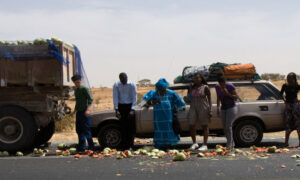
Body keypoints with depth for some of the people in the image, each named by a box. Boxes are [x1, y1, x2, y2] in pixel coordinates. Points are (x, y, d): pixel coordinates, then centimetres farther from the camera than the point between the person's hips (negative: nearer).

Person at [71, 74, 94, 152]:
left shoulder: (84, 89, -8)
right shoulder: (76, 90, 16)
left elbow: (90, 99, -16)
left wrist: (88, 109, -26)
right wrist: (75, 110, 26)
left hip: (84, 112, -8)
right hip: (78, 112, 8)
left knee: (86, 130, -8)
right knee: (79, 130, 11)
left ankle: (91, 147, -4)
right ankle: (81, 147, 18)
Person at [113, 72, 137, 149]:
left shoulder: (132, 85, -9)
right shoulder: (116, 85, -5)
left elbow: (134, 97, -9)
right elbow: (115, 97, -5)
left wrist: (132, 109, -16)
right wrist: (116, 109, -13)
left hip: (130, 106, -1)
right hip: (121, 106, 1)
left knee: (131, 126, -4)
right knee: (123, 126, 0)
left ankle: (130, 145, 1)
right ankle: (124, 145, 5)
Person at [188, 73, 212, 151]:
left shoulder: (205, 87, -3)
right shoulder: (192, 88, 11)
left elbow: (209, 99, -3)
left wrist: (210, 110, -11)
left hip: (203, 108, -5)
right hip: (193, 108, 5)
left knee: (204, 126, 1)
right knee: (191, 126, 0)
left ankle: (205, 145, 3)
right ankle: (194, 143, 15)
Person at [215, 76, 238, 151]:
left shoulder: (230, 86, -14)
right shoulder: (217, 87, 1)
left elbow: (236, 97, -10)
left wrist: (228, 94, -24)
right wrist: (218, 108, 6)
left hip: (231, 107, -6)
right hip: (223, 108, 6)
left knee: (228, 126, -14)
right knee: (225, 128, 4)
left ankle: (229, 146, -14)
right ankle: (232, 145, 14)